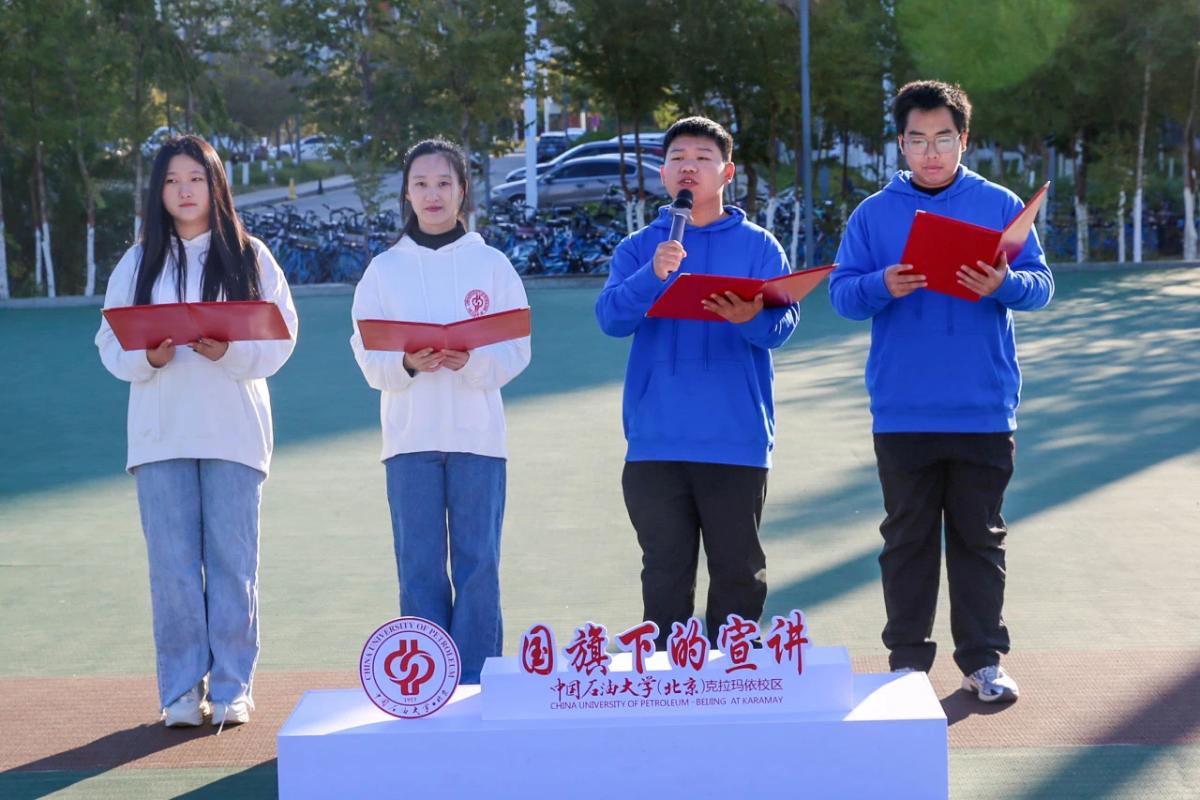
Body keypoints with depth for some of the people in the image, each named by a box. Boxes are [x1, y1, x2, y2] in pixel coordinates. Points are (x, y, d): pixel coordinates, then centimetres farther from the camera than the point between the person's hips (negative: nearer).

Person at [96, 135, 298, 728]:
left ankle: (232, 689, 8)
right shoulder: (138, 263, 9)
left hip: (234, 430, -1)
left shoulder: (250, 257, 5)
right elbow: (111, 344, 6)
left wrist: (231, 350, -17)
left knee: (233, 561, 0)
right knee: (173, 563, 1)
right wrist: (148, 357, -14)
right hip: (160, 433, 1)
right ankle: (182, 690, 9)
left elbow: (282, 335, 1)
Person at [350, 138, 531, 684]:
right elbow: (367, 358, 3)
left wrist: (472, 360, -19)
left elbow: (518, 350, 1)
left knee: (478, 562, 0)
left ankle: (476, 680, 8)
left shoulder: (492, 264, 5)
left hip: (478, 434, -1)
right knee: (419, 566, 2)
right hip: (410, 436, 1)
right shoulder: (384, 269, 7)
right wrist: (407, 363, -18)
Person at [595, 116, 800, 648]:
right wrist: (653, 275, -23)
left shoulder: (757, 246, 6)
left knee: (739, 571, 6)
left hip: (737, 439, 0)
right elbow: (611, 318, -6)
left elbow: (784, 322, -6)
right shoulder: (638, 248, 8)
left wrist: (753, 318, -28)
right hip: (657, 440, 1)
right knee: (665, 572, 6)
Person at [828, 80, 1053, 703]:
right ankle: (907, 659, 17)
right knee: (907, 536, 8)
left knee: (980, 536, 8)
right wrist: (882, 287, -21)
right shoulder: (874, 213, 4)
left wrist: (1004, 284, -20)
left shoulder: (1000, 206, 4)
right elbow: (841, 292, 0)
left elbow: (1041, 284, 1)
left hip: (984, 410, 0)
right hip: (902, 411, 0)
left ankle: (984, 659, 17)